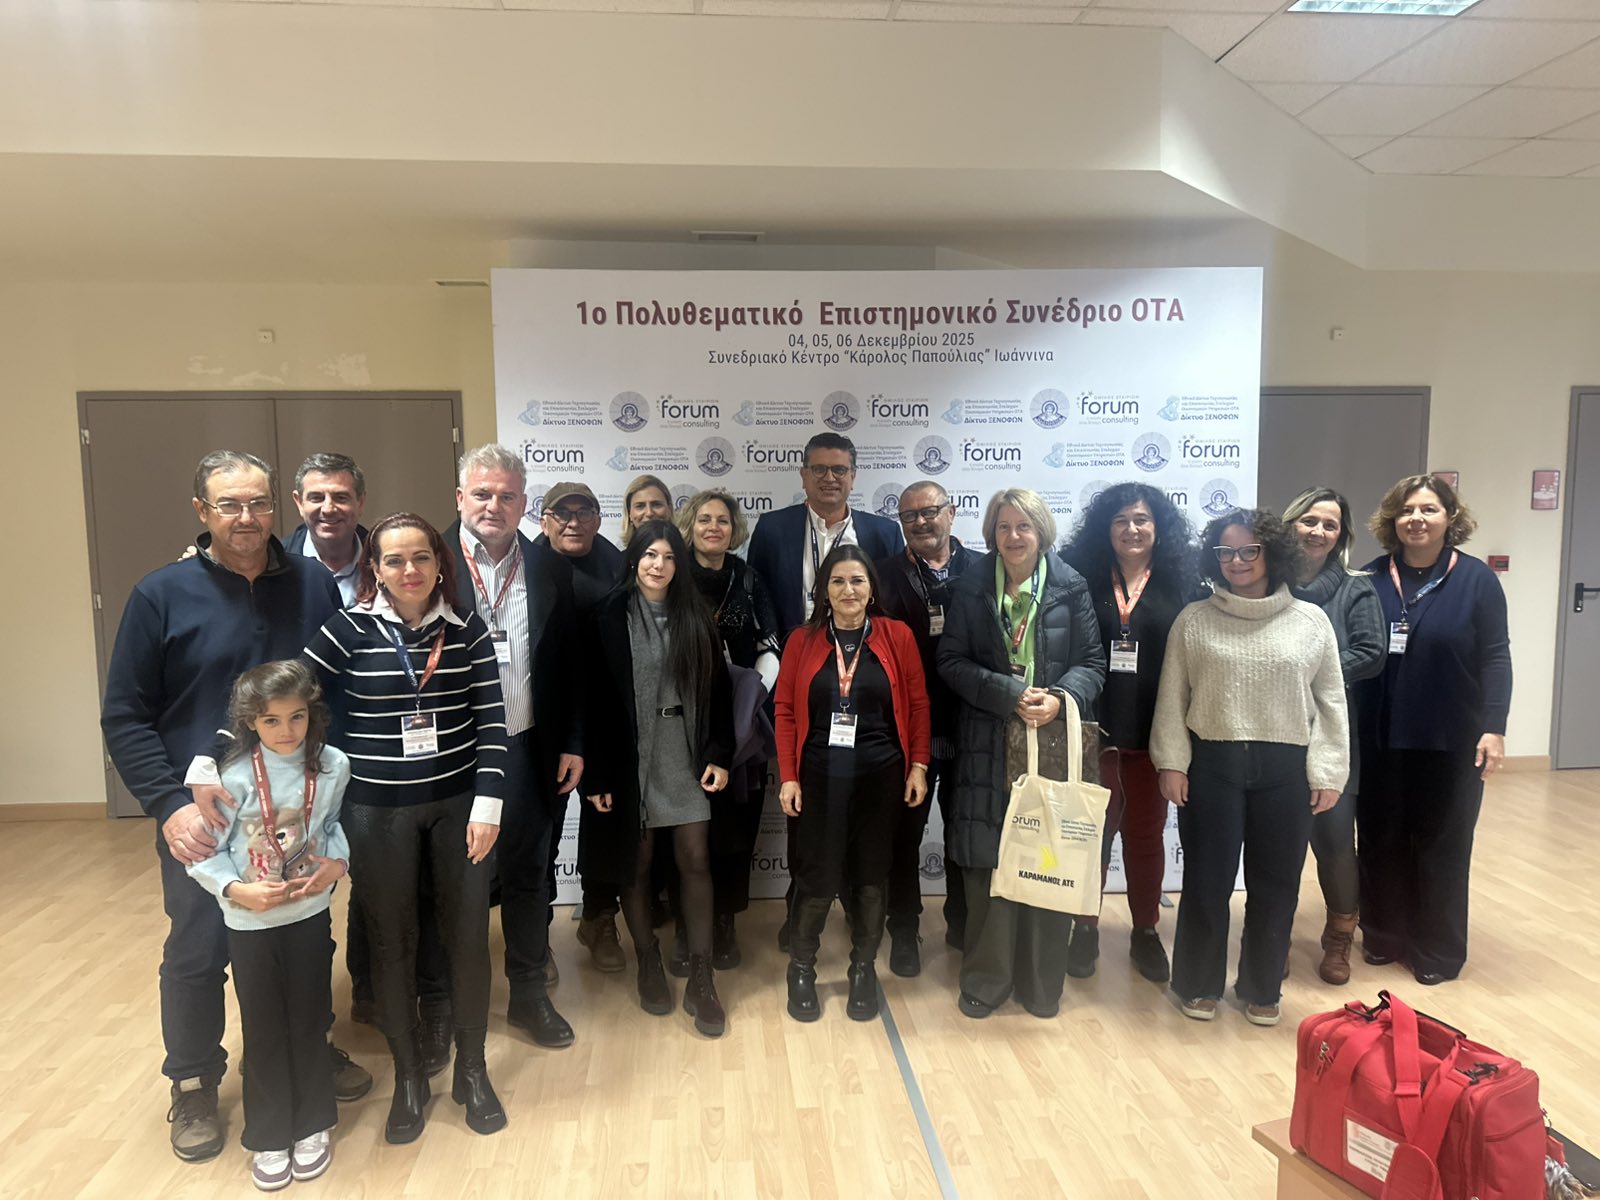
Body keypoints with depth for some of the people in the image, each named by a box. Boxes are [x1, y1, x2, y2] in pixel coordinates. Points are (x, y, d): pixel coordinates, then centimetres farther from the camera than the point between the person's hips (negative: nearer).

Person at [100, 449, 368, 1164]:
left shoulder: (315, 585, 0)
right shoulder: (162, 595, -5)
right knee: (197, 952, 9)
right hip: (202, 817, -2)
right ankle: (194, 1087, 32)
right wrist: (170, 804, -14)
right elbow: (124, 718, -4)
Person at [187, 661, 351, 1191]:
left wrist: (338, 863, -10)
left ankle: (311, 1124, 32)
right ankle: (269, 1135, 30)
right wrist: (237, 890, -23)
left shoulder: (332, 767, -9)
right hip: (250, 922, -1)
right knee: (264, 1029, 11)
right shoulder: (235, 777, -17)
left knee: (309, 1022, 13)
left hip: (310, 914, 2)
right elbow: (202, 853, -10)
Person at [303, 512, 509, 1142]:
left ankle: (471, 1069, 28)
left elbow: (491, 720, -3)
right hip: (377, 810, -1)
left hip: (457, 803, 1)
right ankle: (409, 1076, 30)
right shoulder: (349, 629, -6)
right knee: (391, 942, 10)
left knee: (467, 935, 7)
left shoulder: (467, 630, -3)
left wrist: (487, 804, -9)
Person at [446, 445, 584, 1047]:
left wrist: (572, 742, 4)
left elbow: (568, 660, 6)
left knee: (528, 873, 15)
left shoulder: (550, 567, 3)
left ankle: (529, 992, 32)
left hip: (527, 748, 2)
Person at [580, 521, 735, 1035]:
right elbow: (595, 698, -6)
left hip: (685, 755, 2)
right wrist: (596, 772, -8)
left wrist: (719, 754, -3)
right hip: (629, 756, -1)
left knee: (695, 860, 2)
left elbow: (718, 688, 4)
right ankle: (649, 965, 28)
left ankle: (701, 979, 12)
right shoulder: (610, 618, -4)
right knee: (636, 862, 10)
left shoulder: (696, 617, 3)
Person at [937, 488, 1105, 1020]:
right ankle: (986, 979, 20)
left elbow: (1093, 662, 4)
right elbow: (951, 661, 0)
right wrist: (1010, 694, -12)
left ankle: (1042, 982, 22)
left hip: (1054, 743, 0)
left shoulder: (1069, 587, 4)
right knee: (986, 863, 3)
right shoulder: (970, 587, 4)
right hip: (989, 746, 0)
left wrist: (1060, 698, -15)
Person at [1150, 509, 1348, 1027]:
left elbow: (1331, 702, 6)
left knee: (1276, 884, 9)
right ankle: (1198, 984, 24)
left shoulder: (1310, 620, 5)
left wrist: (1327, 772, 1)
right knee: (1207, 880, 6)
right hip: (1211, 764, -1)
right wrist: (1171, 763, -3)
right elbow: (1172, 698, 3)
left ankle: (1261, 989, 28)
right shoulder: (1193, 621, 3)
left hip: (1286, 769, 1)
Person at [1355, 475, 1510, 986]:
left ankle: (1438, 951, 20)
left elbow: (1495, 657, -4)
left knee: (1441, 843, 7)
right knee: (1380, 840, 10)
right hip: (1380, 738, 2)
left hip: (1451, 740, -2)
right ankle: (1384, 936, 26)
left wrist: (1494, 727, -11)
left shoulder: (1475, 578, -3)